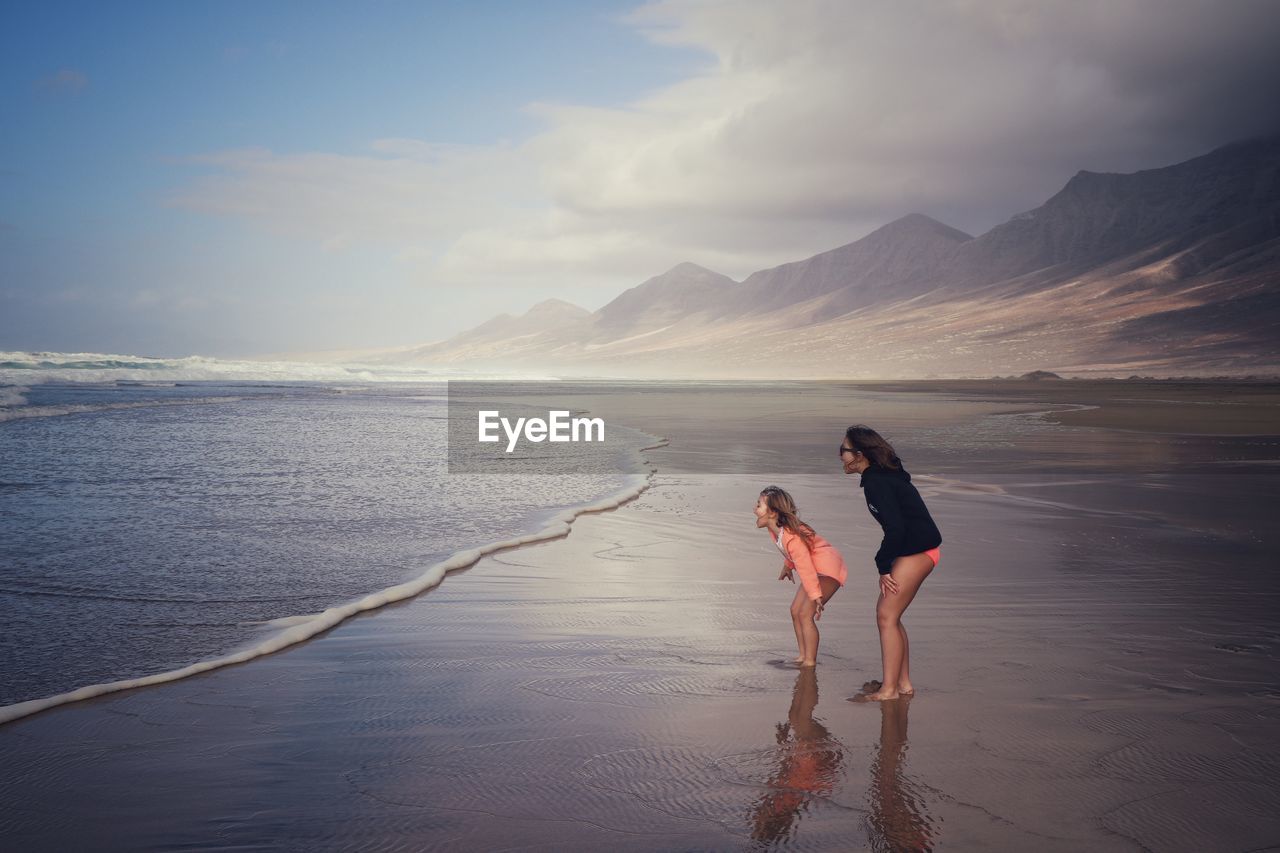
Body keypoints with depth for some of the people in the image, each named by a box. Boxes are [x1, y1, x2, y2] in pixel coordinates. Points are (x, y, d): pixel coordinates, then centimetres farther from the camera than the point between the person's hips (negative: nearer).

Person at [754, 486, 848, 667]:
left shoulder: (791, 536, -31)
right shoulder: (775, 530, -4)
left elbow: (805, 567, -32)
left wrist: (815, 596, -31)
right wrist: (787, 567, 30)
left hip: (828, 569, -10)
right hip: (815, 569, 10)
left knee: (805, 614, -14)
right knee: (795, 610, 9)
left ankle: (810, 663, -9)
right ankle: (803, 656, 17)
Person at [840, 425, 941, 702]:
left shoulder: (876, 482, -18)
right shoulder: (881, 476, 13)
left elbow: (895, 528, -22)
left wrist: (884, 568, -14)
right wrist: (884, 562, 15)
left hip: (917, 550, -10)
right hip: (915, 549, 10)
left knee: (887, 616, -8)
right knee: (889, 614, 12)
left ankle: (889, 689, -3)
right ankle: (903, 683, 18)